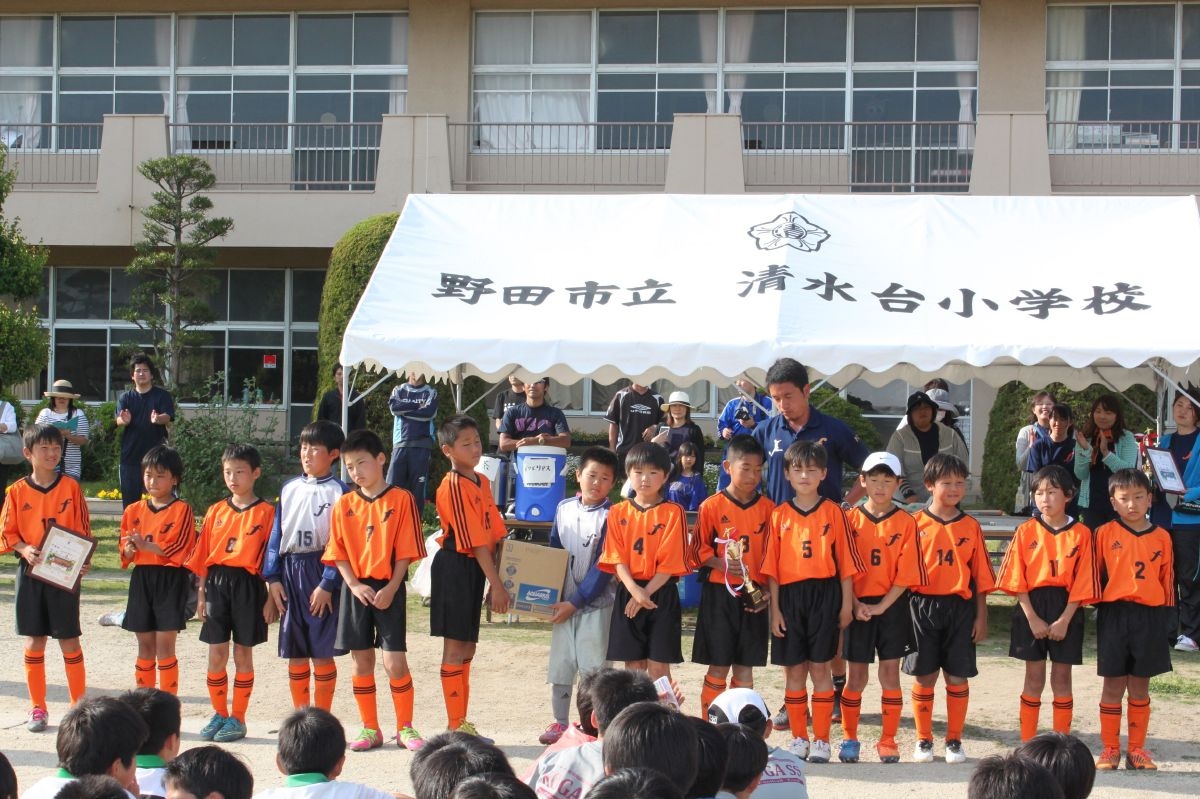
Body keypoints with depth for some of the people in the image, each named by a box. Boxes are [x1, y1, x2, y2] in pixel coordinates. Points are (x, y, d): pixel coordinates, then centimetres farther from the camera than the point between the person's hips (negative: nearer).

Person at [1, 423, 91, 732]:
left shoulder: (70, 487, 0)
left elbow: (84, 530, 1)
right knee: (34, 640, 6)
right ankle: (37, 708, 15)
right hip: (30, 572, 1)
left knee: (69, 640, 1)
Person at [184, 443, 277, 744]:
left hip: (248, 585, -4)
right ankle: (219, 714, 17)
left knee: (243, 654, 4)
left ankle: (238, 718, 12)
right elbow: (203, 556, 11)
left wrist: (271, 597, -7)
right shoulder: (216, 511, 10)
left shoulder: (266, 512, -3)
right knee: (216, 654, 5)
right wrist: (201, 594, 7)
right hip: (217, 583, 4)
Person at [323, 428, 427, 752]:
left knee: (395, 662, -6)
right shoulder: (344, 505, 7)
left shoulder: (401, 499, -3)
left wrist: (391, 588, -14)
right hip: (356, 589, 3)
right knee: (361, 660, 7)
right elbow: (338, 553, 5)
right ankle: (370, 729, 16)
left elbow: (406, 551, -5)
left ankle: (405, 728, 7)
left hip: (388, 589, -3)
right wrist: (355, 585, -9)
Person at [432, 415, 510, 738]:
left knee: (467, 647, 13)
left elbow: (495, 535, 12)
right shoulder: (454, 486, -16)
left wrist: (496, 581, 6)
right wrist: (497, 584, -19)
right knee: (455, 648, -3)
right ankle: (456, 727, 2)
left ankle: (461, 723, 21)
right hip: (455, 568, -9)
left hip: (475, 569, 9)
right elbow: (475, 542, -19)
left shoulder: (482, 482, 11)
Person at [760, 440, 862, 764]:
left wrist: (847, 604, -1)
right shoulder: (779, 515, 6)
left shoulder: (834, 513, 2)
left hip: (825, 594, -2)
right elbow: (771, 567, 5)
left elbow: (845, 561, 2)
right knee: (793, 668, 6)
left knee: (820, 666, 0)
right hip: (789, 595, 2)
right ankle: (798, 738, 16)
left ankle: (821, 740, 8)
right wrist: (775, 608, 0)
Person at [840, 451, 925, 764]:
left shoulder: (906, 523, 0)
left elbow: (906, 574, -5)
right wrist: (855, 605, -12)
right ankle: (849, 738, 16)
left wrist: (882, 606, -13)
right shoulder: (851, 519, 2)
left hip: (892, 607, 0)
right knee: (857, 677, 4)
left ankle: (888, 741, 11)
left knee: (890, 675, 3)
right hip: (858, 606, 0)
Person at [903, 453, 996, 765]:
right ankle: (923, 740, 15)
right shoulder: (916, 524, 0)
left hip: (961, 608, 1)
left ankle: (954, 740, 15)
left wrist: (981, 616, 3)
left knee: (958, 677, 4)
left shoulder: (971, 527, 5)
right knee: (925, 676, 4)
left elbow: (980, 576, 7)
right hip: (924, 607, -1)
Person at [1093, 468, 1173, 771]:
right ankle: (1110, 748, 13)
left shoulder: (1161, 537, 4)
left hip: (1150, 615, 2)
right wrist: (1100, 608, 0)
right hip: (1114, 615, -2)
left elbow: (1167, 581, 8)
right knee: (1113, 685, 4)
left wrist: (1164, 618, 7)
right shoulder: (1105, 534, -2)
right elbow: (1095, 575, 2)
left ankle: (1137, 749, 17)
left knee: (1140, 687, 9)